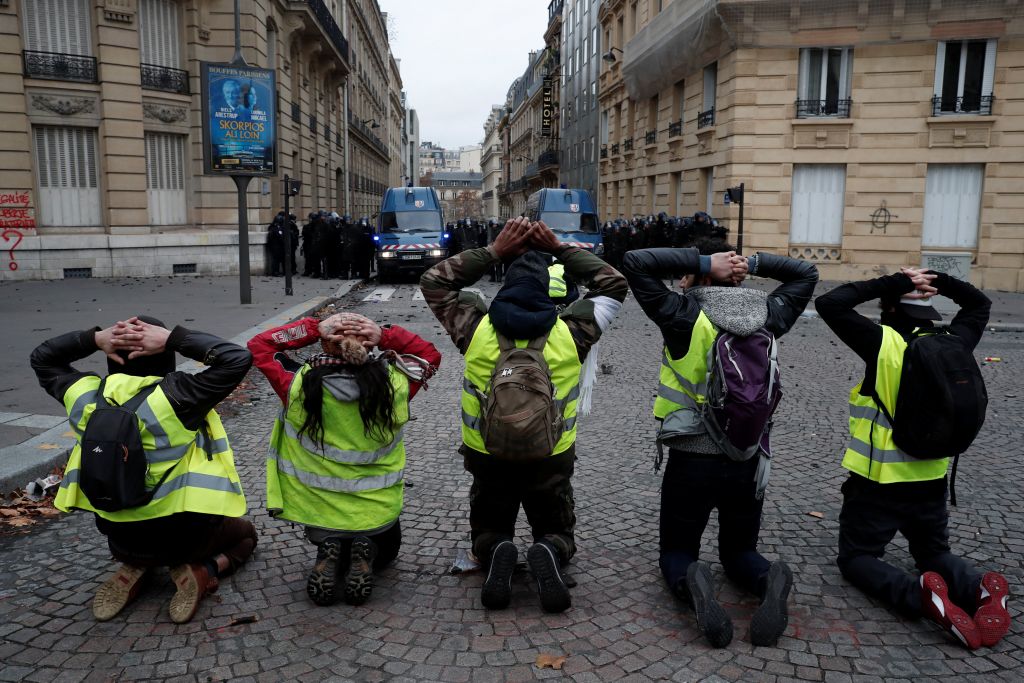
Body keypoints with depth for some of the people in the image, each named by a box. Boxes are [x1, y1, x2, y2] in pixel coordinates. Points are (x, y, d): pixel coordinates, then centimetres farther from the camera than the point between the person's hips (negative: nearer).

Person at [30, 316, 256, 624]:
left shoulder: (86, 396, -12)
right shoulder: (174, 397, -27)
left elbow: (41, 358, 6)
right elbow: (238, 358, -27)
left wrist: (96, 338, -11)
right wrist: (172, 338, -25)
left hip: (119, 538, 5)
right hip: (180, 534, -4)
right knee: (245, 533, 25)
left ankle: (133, 570, 10)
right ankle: (200, 571, -3)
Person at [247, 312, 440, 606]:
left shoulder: (299, 384, -21)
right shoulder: (392, 383, -20)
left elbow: (258, 345, -5)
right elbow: (430, 354, 0)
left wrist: (313, 328, -14)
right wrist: (386, 335, -13)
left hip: (319, 511, 1)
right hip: (378, 512, 0)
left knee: (328, 541, 37)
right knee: (384, 553, 34)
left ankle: (329, 557, 2)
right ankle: (365, 556, -1)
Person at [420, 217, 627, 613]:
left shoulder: (477, 328, -9)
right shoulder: (569, 331, -9)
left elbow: (433, 281, 7)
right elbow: (613, 284, 7)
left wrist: (494, 251, 2)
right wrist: (560, 249, 4)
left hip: (488, 460, 1)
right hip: (552, 461, 0)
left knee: (487, 532, 25)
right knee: (558, 533, 23)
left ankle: (495, 553, -11)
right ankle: (549, 555, -13)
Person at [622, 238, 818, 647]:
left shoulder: (685, 314, -13)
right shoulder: (768, 316, 1)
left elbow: (634, 263, -12)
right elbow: (805, 273, 18)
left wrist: (702, 262, -10)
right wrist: (753, 263, 3)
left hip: (691, 460, -3)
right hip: (750, 462, 4)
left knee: (676, 551, 15)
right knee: (739, 551, 23)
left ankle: (691, 583, -19)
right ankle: (769, 581, -10)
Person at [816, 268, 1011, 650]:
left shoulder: (884, 343, -16)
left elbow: (828, 303, -16)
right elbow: (980, 304, 20)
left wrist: (893, 283, -12)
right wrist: (937, 280, 4)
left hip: (877, 482, -5)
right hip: (931, 483, 5)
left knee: (856, 557, 11)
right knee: (935, 553, 26)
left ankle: (920, 596, -17)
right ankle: (980, 590, -7)